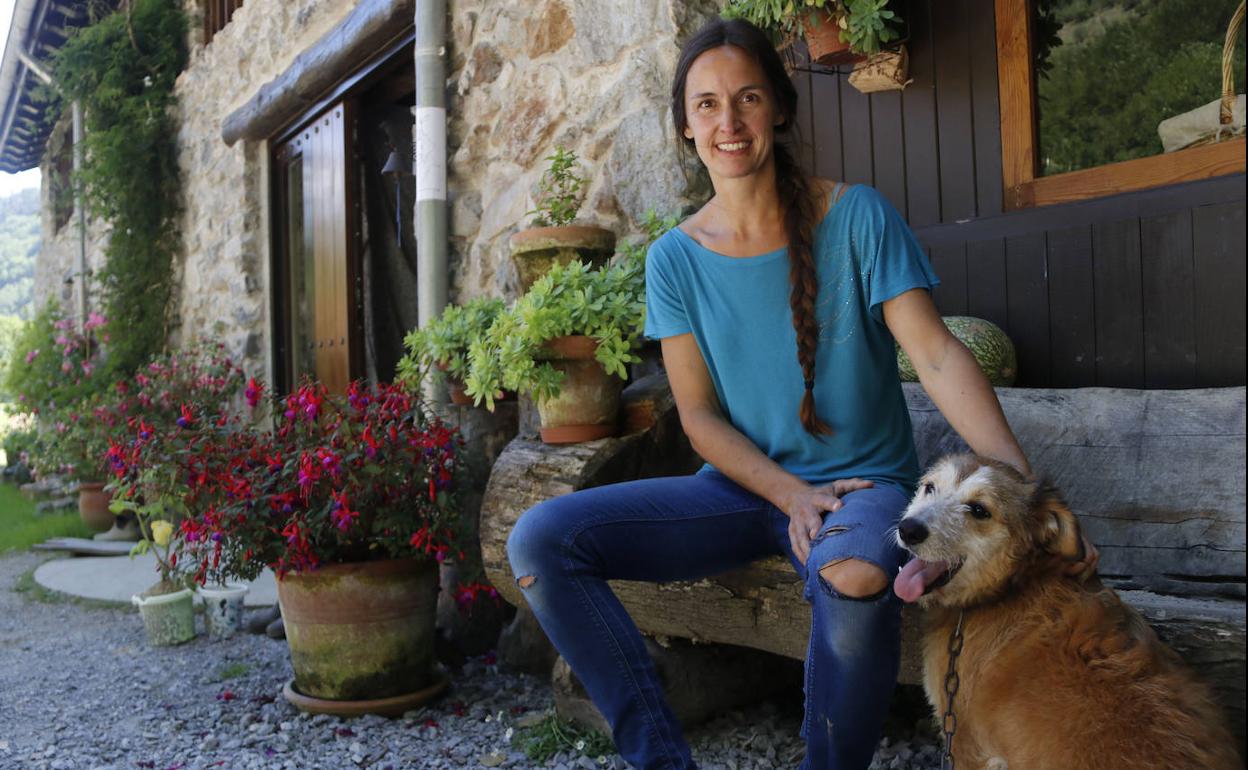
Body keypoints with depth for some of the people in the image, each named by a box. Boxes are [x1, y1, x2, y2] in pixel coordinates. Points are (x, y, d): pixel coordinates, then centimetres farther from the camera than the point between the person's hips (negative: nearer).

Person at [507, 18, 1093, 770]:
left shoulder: (856, 216, -6)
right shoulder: (677, 257, 1)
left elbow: (938, 354, -13)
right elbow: (699, 413, 0)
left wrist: (1023, 484, -26)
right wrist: (791, 494, -16)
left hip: (863, 481, -3)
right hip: (746, 485, 3)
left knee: (854, 573, -40)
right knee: (539, 540, -14)